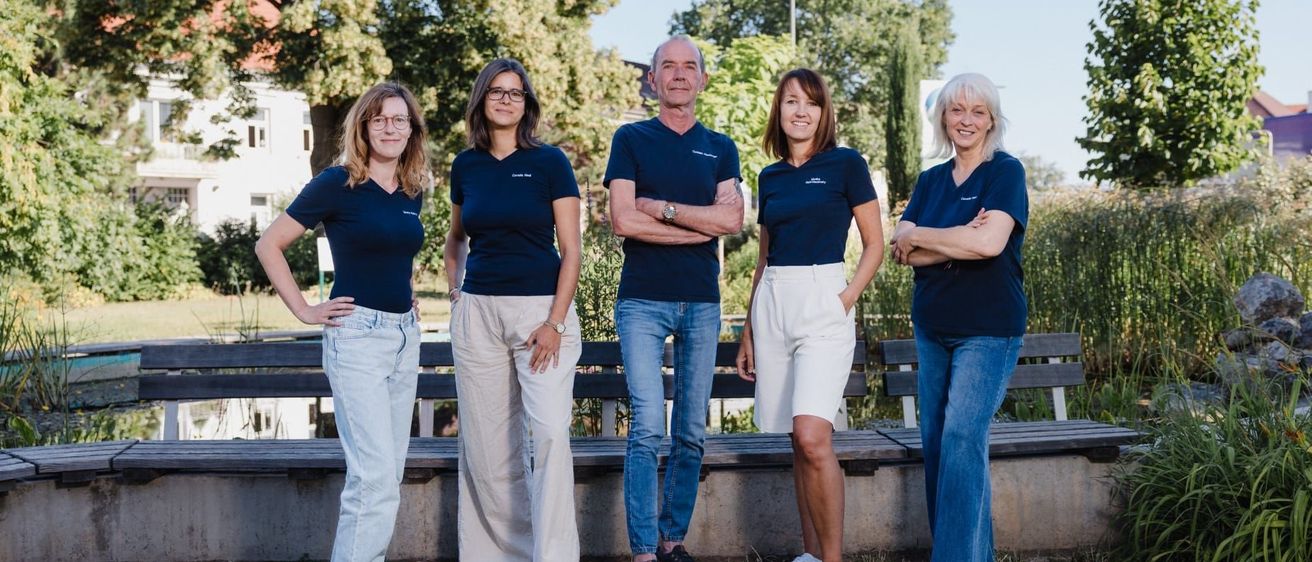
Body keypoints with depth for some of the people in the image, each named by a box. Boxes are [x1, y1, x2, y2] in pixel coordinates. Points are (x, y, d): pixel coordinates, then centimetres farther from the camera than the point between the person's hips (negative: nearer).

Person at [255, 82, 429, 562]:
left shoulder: (413, 192, 10)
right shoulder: (337, 184, -8)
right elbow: (269, 245, -5)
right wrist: (304, 310, -8)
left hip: (406, 335, 7)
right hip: (358, 336, -7)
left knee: (386, 474, 10)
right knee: (376, 477, -13)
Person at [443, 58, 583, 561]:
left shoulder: (549, 161, -2)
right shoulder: (466, 165, 9)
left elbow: (571, 250, -4)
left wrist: (555, 321, -13)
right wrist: (456, 290, 13)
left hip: (540, 309, -4)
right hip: (478, 314, 4)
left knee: (550, 434, -16)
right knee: (487, 445, 6)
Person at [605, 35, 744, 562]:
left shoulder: (720, 148, 12)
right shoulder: (631, 139, 4)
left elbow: (733, 218, -3)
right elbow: (623, 220, -9)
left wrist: (662, 208, -10)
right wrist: (702, 225, -6)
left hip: (701, 302, 3)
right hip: (643, 300, -3)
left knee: (691, 433, 6)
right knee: (648, 428, -11)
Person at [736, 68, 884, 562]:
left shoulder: (845, 164, 0)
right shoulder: (770, 177, 14)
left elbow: (875, 243, 1)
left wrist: (847, 299, -11)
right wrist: (748, 331, 17)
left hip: (823, 303, -5)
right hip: (772, 305, 5)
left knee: (813, 436, -18)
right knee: (800, 443, 9)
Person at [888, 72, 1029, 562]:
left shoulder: (1006, 172, -5)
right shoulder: (930, 181, 12)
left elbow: (990, 242, -20)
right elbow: (901, 249, -1)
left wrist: (919, 237, -8)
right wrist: (961, 242, -16)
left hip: (988, 329, -6)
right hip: (932, 328, 6)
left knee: (961, 439, -14)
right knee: (935, 441, 6)